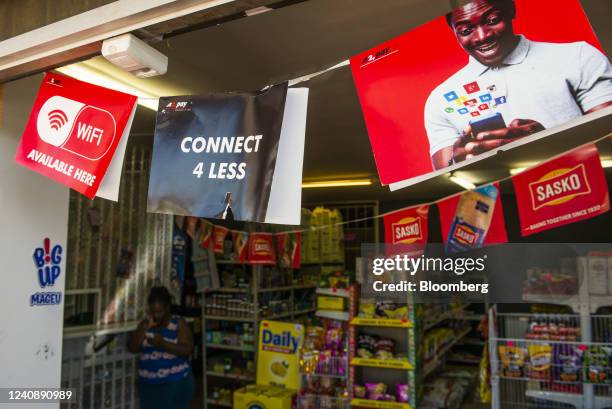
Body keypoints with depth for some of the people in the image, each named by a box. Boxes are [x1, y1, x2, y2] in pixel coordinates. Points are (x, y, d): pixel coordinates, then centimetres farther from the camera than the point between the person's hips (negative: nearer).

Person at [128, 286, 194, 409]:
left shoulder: (179, 324, -6)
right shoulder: (145, 324, 6)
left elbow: (187, 350, -15)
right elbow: (132, 348, -2)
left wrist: (163, 343, -26)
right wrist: (144, 328, -14)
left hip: (175, 384, -4)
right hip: (148, 384, 4)